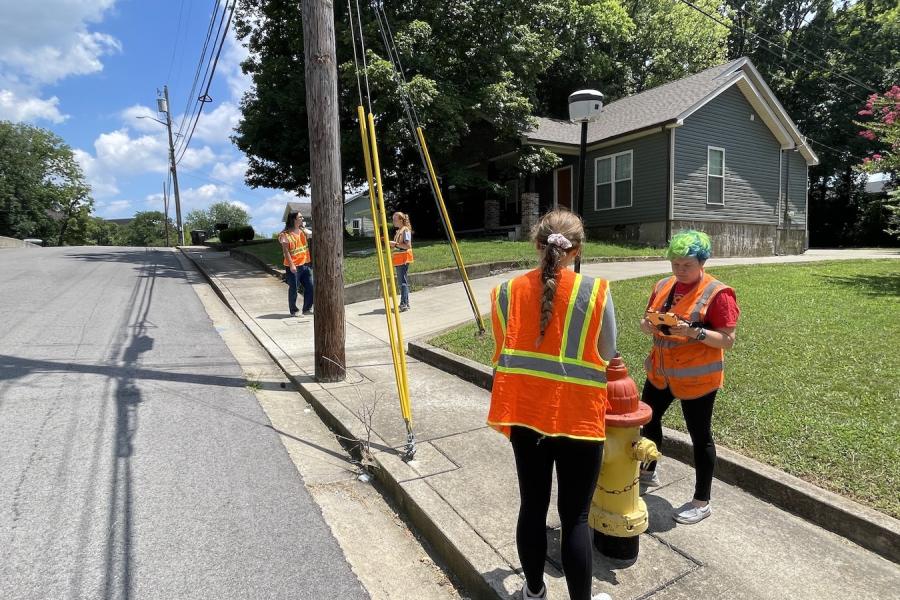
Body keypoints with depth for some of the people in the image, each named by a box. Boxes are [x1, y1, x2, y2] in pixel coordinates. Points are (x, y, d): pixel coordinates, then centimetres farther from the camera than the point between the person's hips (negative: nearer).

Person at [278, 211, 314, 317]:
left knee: (310, 287, 5)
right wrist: (291, 265, -18)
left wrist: (303, 227, -4)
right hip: (293, 266, -6)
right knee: (293, 289, 4)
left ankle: (307, 308, 18)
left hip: (305, 264, 6)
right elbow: (286, 251, -13)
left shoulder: (302, 231, 11)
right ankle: (293, 311, 17)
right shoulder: (286, 234, -9)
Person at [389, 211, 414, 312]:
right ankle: (406, 303, 16)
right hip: (398, 259, 10)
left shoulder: (406, 230, -10)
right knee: (401, 282, 11)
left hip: (404, 258, -10)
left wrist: (395, 244, -19)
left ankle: (404, 304, -13)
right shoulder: (398, 231, 18)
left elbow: (407, 245, -18)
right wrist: (391, 244, 6)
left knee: (403, 282, -12)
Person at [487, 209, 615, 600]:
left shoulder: (507, 292, -4)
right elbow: (607, 355, 1)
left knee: (532, 506, 18)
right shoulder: (595, 292, -11)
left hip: (524, 411, 3)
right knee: (575, 516, 11)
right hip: (578, 416, -3)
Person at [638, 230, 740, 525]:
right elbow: (646, 321, 12)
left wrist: (693, 332, -28)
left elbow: (727, 340, -16)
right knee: (648, 419, 20)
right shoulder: (663, 286, 5)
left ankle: (702, 502, 22)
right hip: (660, 372, 7)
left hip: (697, 377, -7)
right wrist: (648, 325, -11)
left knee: (700, 436, 6)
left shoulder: (717, 293, -14)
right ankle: (648, 471, 45)